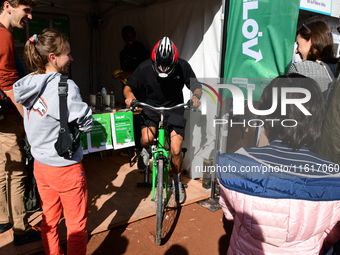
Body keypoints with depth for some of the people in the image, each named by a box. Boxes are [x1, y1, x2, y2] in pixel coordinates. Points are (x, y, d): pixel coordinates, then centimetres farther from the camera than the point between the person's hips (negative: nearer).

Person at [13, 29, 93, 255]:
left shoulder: (29, 85, 1)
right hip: (66, 168, -7)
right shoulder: (64, 86, -21)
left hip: (40, 166, 7)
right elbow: (86, 124, -18)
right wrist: (88, 119, 0)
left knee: (50, 221, 22)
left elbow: (39, 123, 7)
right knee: (77, 226, 11)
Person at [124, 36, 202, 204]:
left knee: (175, 150, -9)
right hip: (151, 107, 0)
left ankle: (177, 181, 20)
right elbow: (128, 87, -7)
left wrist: (196, 96, -30)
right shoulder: (145, 68, -18)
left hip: (175, 109, 0)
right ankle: (146, 151, 14)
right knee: (146, 140, -27)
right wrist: (129, 95, -30)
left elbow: (196, 87, -6)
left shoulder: (182, 67, -17)